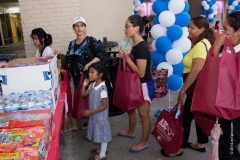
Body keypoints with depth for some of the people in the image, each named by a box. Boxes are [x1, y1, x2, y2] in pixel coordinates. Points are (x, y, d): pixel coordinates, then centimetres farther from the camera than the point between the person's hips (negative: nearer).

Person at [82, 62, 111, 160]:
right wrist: (84, 85, -8)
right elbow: (84, 94, 10)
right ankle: (103, 149, 44)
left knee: (102, 133, 9)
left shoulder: (102, 88, -28)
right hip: (94, 115, 8)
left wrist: (91, 112, -23)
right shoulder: (92, 85, -3)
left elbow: (104, 106, -25)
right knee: (99, 132, 23)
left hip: (100, 116, -8)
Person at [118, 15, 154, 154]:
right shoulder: (137, 45, 5)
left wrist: (126, 57, -23)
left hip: (144, 85, -10)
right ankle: (131, 132, 46)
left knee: (143, 114, 5)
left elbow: (141, 72, -27)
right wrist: (127, 56, 1)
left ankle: (144, 143, 22)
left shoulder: (141, 47, -24)